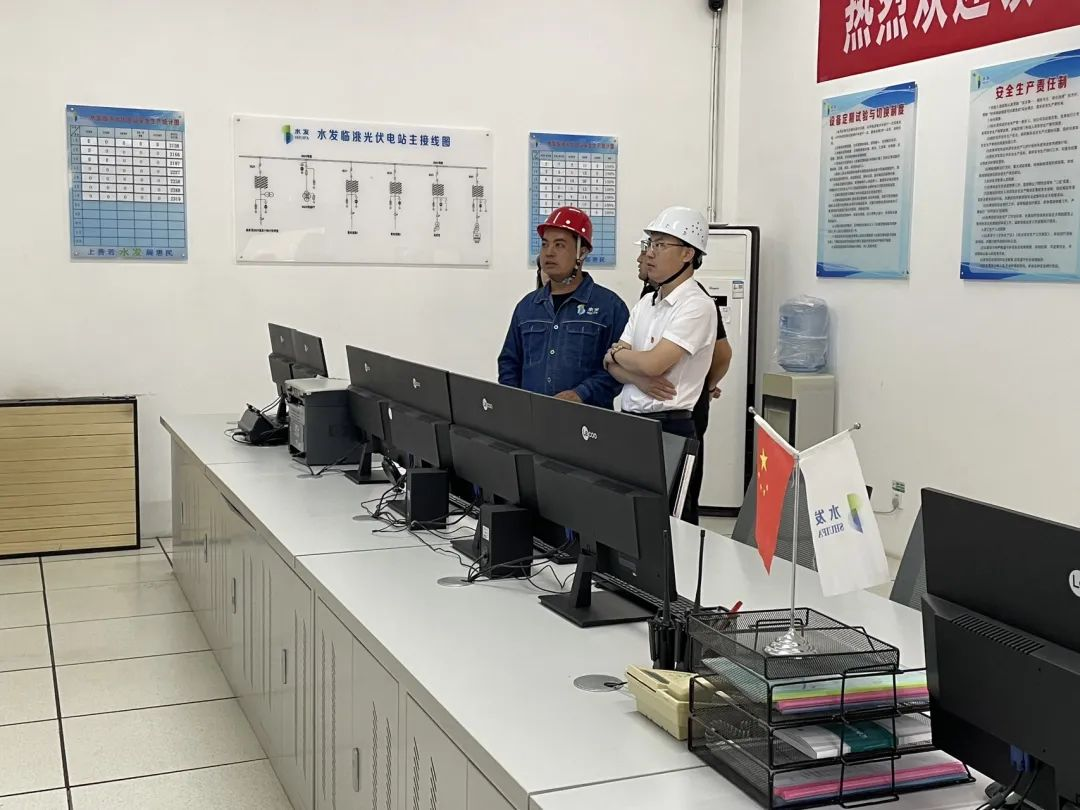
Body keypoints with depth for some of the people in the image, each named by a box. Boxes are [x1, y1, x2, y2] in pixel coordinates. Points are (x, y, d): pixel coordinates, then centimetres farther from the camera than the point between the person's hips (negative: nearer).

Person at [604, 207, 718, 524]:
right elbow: (612, 364, 9)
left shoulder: (696, 305, -10)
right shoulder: (646, 302, 15)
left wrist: (618, 353, 0)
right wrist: (642, 378, -12)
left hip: (669, 428, -7)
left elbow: (653, 363, -19)